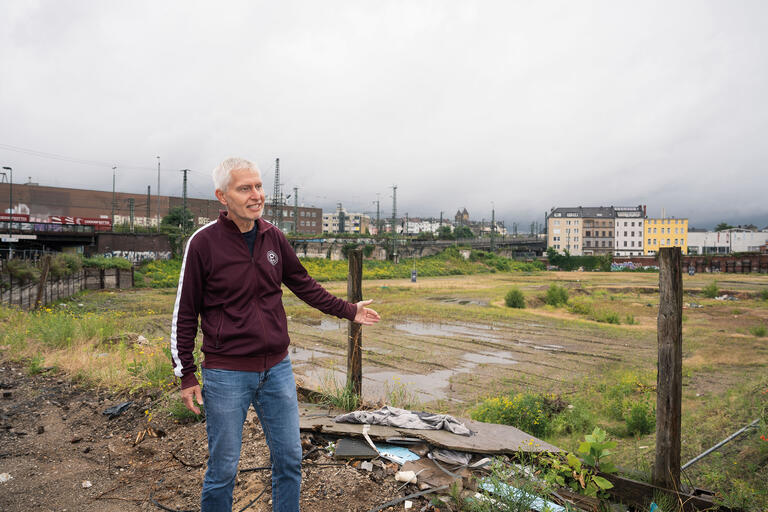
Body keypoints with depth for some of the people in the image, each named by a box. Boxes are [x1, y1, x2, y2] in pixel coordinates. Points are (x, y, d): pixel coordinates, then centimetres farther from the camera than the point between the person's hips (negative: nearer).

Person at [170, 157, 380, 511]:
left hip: (277, 368, 5)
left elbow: (304, 285, 14)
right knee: (223, 469, 9)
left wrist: (348, 311, 18)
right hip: (227, 375, -4)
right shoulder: (204, 242, -11)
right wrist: (186, 375, -5)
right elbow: (185, 313, -6)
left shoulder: (273, 236, 1)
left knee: (289, 459, 14)